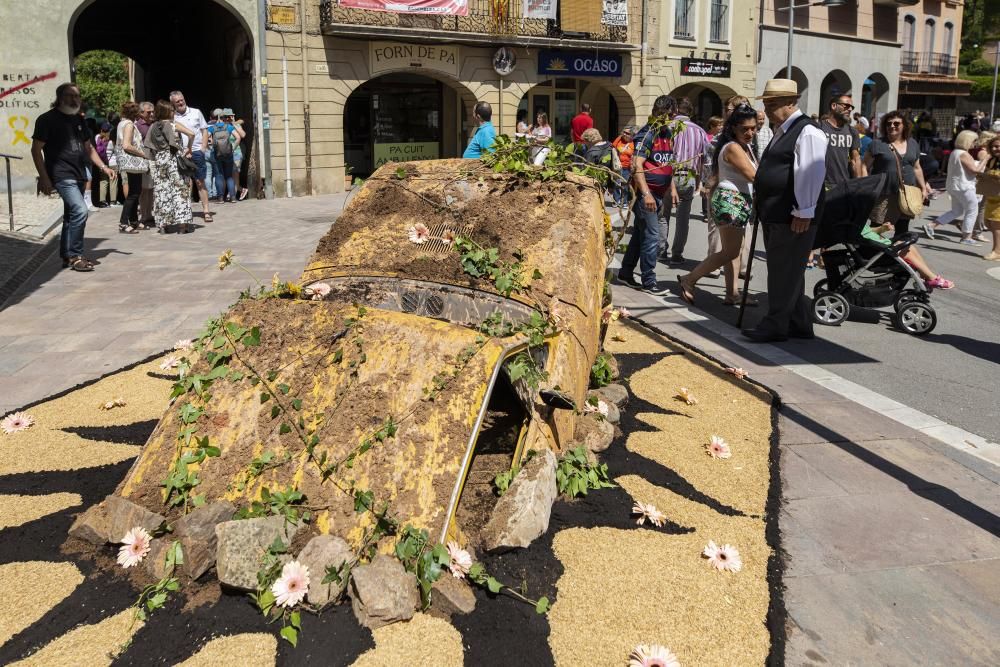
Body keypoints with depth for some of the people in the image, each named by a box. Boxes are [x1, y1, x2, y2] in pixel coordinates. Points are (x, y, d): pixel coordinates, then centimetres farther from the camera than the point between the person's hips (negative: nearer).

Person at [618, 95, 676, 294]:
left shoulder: (667, 133, 14)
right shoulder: (647, 134, -13)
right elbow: (636, 166, -22)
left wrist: (671, 187, 19)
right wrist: (646, 194, -30)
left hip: (659, 193, 9)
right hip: (645, 192, -9)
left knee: (640, 233, 15)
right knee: (652, 237, -8)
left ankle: (626, 272, 26)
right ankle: (649, 281, -1)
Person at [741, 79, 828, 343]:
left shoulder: (806, 132, -13)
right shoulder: (782, 131, 18)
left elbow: (810, 174, -20)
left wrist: (803, 212, -23)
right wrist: (761, 201, 23)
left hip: (793, 218, -10)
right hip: (774, 216, 10)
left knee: (784, 272, -3)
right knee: (785, 272, 15)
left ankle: (775, 326, 5)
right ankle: (800, 325, 24)